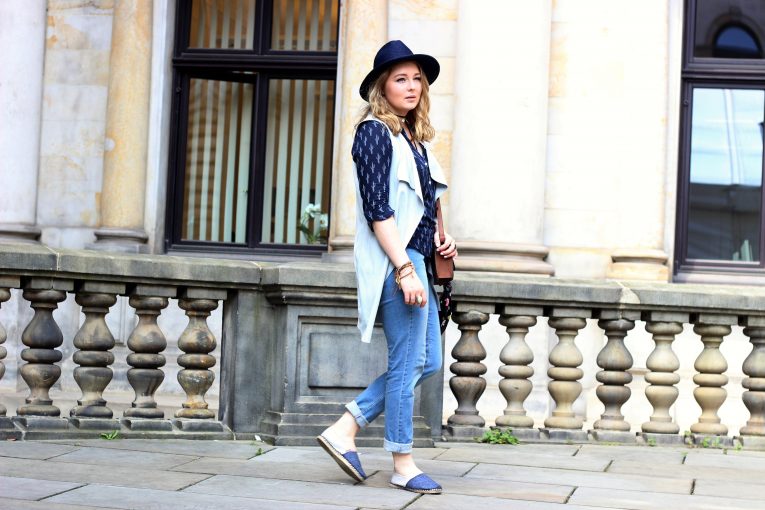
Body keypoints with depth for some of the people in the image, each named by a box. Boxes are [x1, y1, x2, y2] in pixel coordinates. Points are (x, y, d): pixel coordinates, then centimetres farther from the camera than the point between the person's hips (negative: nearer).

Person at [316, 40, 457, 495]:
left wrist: (439, 243, 12)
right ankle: (403, 464, 8)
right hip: (394, 259, -9)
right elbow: (377, 209, -15)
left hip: (416, 258, 9)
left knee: (428, 362, 10)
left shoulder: (414, 138, 18)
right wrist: (404, 269, -20)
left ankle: (345, 429, 15)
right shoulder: (375, 132, -7)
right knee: (409, 363, -3)